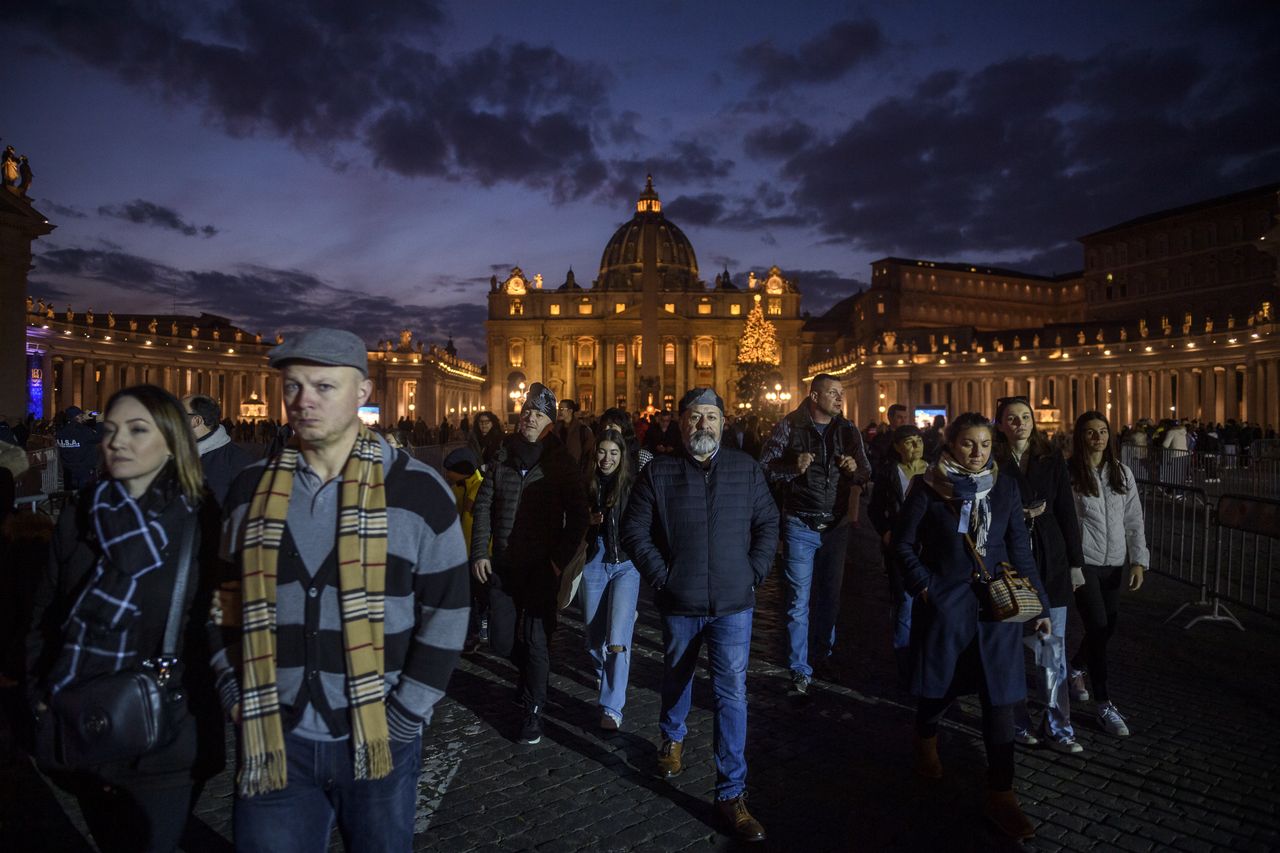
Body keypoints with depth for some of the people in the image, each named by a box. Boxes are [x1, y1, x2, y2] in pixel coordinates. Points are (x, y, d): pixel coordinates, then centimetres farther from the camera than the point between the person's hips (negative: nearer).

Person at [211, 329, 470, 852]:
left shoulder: (418, 490, -10)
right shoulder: (252, 488, 2)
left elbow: (446, 609, -7)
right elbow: (228, 600, 12)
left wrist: (405, 716, -9)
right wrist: (237, 699, 3)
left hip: (377, 742, -2)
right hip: (274, 740, 2)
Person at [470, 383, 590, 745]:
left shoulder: (562, 464, -5)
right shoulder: (501, 459, 5)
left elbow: (577, 518, -4)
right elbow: (483, 507, 8)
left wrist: (561, 560, -10)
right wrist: (480, 553, 0)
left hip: (542, 567, -3)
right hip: (501, 565, 4)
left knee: (536, 640, 1)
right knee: (502, 640, 10)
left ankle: (533, 711, 18)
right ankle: (532, 673, 41)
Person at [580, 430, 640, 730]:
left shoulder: (632, 486, -6)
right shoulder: (587, 486, 2)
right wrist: (589, 522, -8)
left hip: (626, 565, -3)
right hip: (594, 565, 3)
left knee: (617, 638, -12)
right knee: (594, 636, 15)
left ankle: (612, 707, -1)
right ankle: (603, 673, 47)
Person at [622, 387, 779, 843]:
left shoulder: (746, 469, -1)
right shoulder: (658, 471, -6)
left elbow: (767, 523, 5)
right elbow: (635, 531, -4)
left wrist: (754, 574, -3)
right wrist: (661, 579, -10)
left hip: (733, 604, 0)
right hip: (679, 602, 1)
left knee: (732, 694, -1)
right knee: (676, 677, 22)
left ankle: (731, 793, 11)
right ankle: (672, 737, 52)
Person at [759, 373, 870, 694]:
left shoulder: (848, 431, 6)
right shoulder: (790, 426, -4)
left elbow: (866, 472, 12)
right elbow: (765, 468, -5)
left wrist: (855, 470, -11)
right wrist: (793, 468, -23)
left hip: (837, 525, 4)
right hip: (801, 526, -4)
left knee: (830, 596, 14)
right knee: (799, 601, 0)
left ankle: (822, 655, 32)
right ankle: (800, 671, 9)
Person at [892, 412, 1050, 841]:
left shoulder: (1004, 487, 3)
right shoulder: (928, 488, -6)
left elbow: (1019, 548, 7)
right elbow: (903, 543, 0)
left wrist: (1038, 603, 6)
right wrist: (923, 585, -8)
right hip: (944, 603, -2)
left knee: (1000, 695, 1)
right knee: (940, 684, 12)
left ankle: (1000, 793, 11)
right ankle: (926, 741, 43)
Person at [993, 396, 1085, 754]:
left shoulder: (1052, 460, 5)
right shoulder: (992, 464, -3)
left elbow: (1067, 514, 5)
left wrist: (1075, 562, 4)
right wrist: (1021, 516, -14)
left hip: (1050, 565, 2)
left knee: (1054, 648, 6)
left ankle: (1057, 727, 16)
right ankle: (1016, 722, 19)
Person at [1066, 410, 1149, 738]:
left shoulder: (1122, 473, 6)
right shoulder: (1068, 474, -9)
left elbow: (1134, 521, 7)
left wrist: (1138, 561, 0)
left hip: (1115, 563, 5)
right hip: (1084, 563, -5)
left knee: (1107, 629, 13)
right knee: (1098, 629, -7)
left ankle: (1075, 668, 42)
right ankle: (1104, 705, 6)